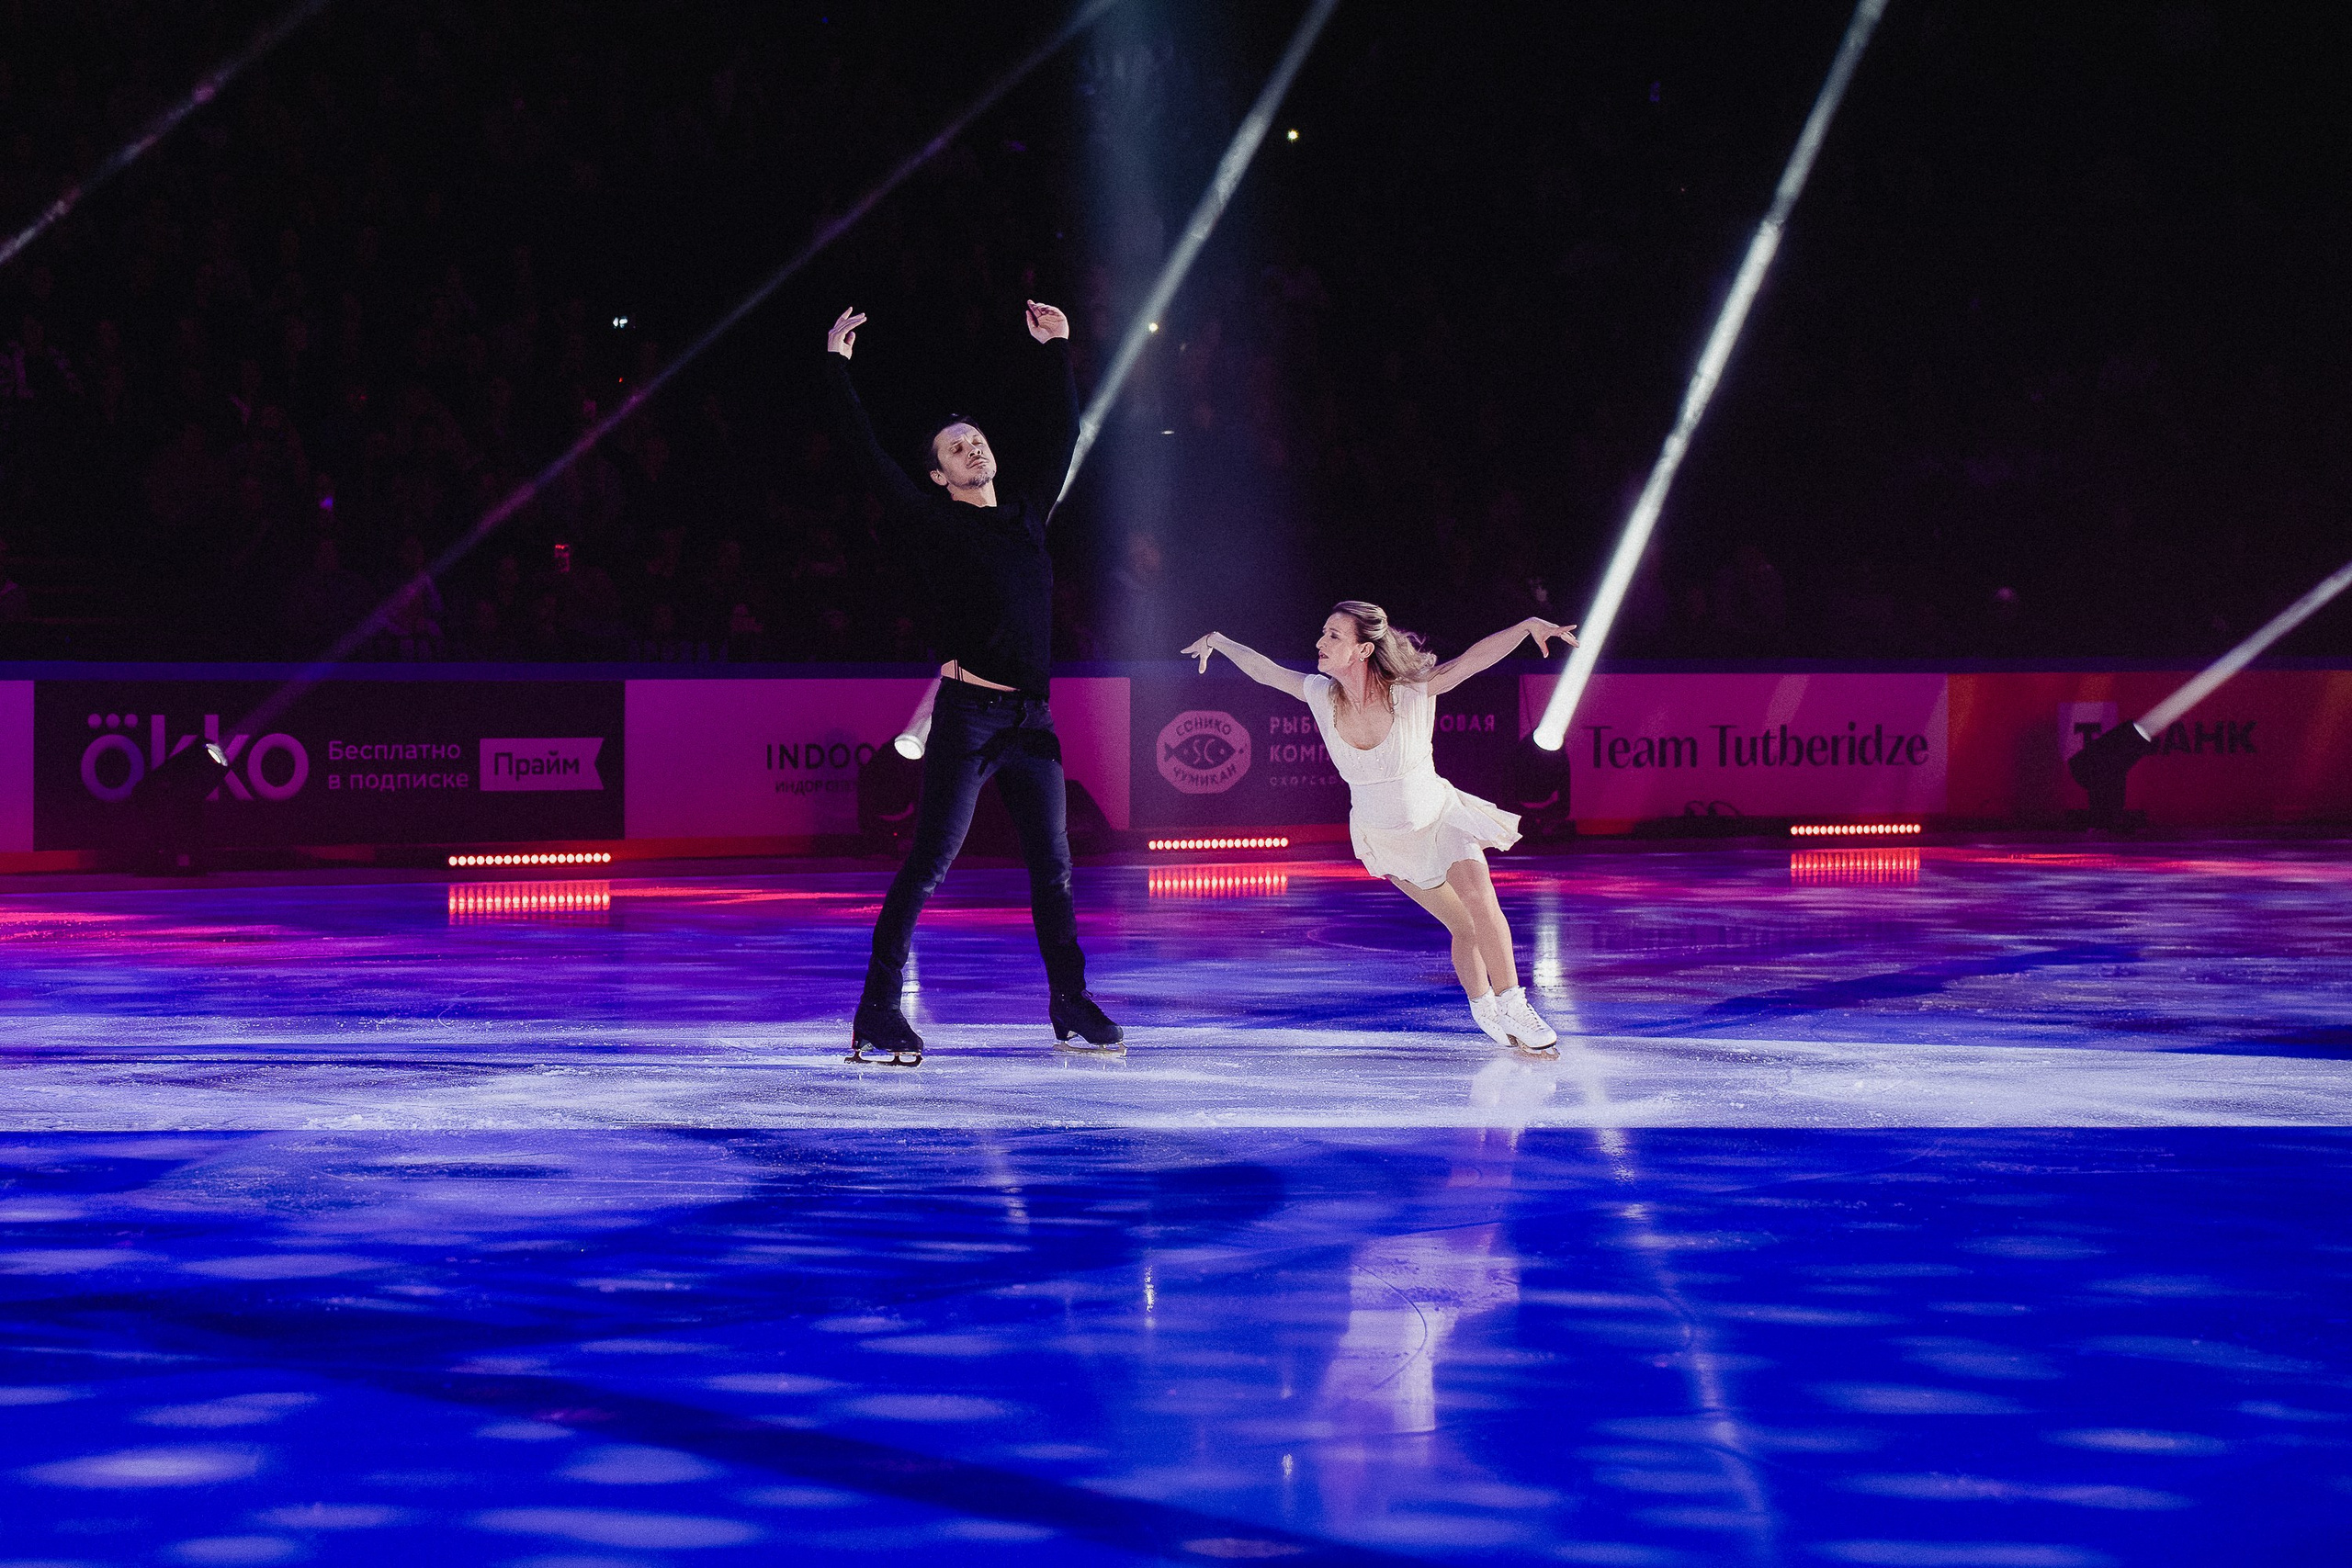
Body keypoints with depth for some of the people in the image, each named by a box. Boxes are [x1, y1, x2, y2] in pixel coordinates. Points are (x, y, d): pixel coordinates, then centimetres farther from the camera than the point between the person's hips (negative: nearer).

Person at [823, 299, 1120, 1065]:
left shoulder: (1027, 512, 16)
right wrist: (838, 368, -1)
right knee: (929, 862, -9)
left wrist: (1058, 351, 30)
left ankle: (1071, 1003, 19)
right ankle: (878, 1011, -9)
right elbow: (868, 455, -2)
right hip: (968, 714, -5)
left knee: (1053, 866, 10)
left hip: (1031, 717, 6)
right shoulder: (935, 523, 2)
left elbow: (1063, 436, 27)